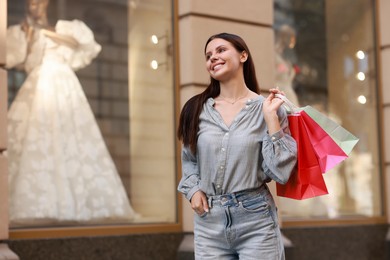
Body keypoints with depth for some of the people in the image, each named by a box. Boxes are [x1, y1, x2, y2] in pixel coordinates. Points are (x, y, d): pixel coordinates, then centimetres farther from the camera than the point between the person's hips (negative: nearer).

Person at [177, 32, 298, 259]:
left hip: (256, 221, -2)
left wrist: (271, 118, -12)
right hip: (209, 223, 3)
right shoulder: (197, 110, 5)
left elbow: (281, 172, -8)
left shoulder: (267, 108, -2)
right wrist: (192, 189, 1)